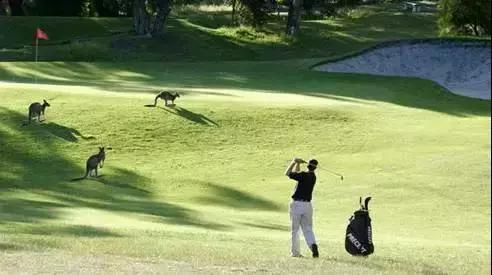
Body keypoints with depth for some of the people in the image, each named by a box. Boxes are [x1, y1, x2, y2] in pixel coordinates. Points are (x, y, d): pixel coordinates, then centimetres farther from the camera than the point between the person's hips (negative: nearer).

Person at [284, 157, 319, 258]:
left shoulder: (303, 175, -14)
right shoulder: (313, 177, 8)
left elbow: (287, 173, -5)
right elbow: (297, 173, 20)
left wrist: (294, 162, 1)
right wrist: (298, 163, 10)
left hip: (297, 204, -5)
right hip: (307, 205, 5)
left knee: (295, 229, 5)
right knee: (308, 229, 8)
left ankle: (295, 252, 7)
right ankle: (313, 245, -18)